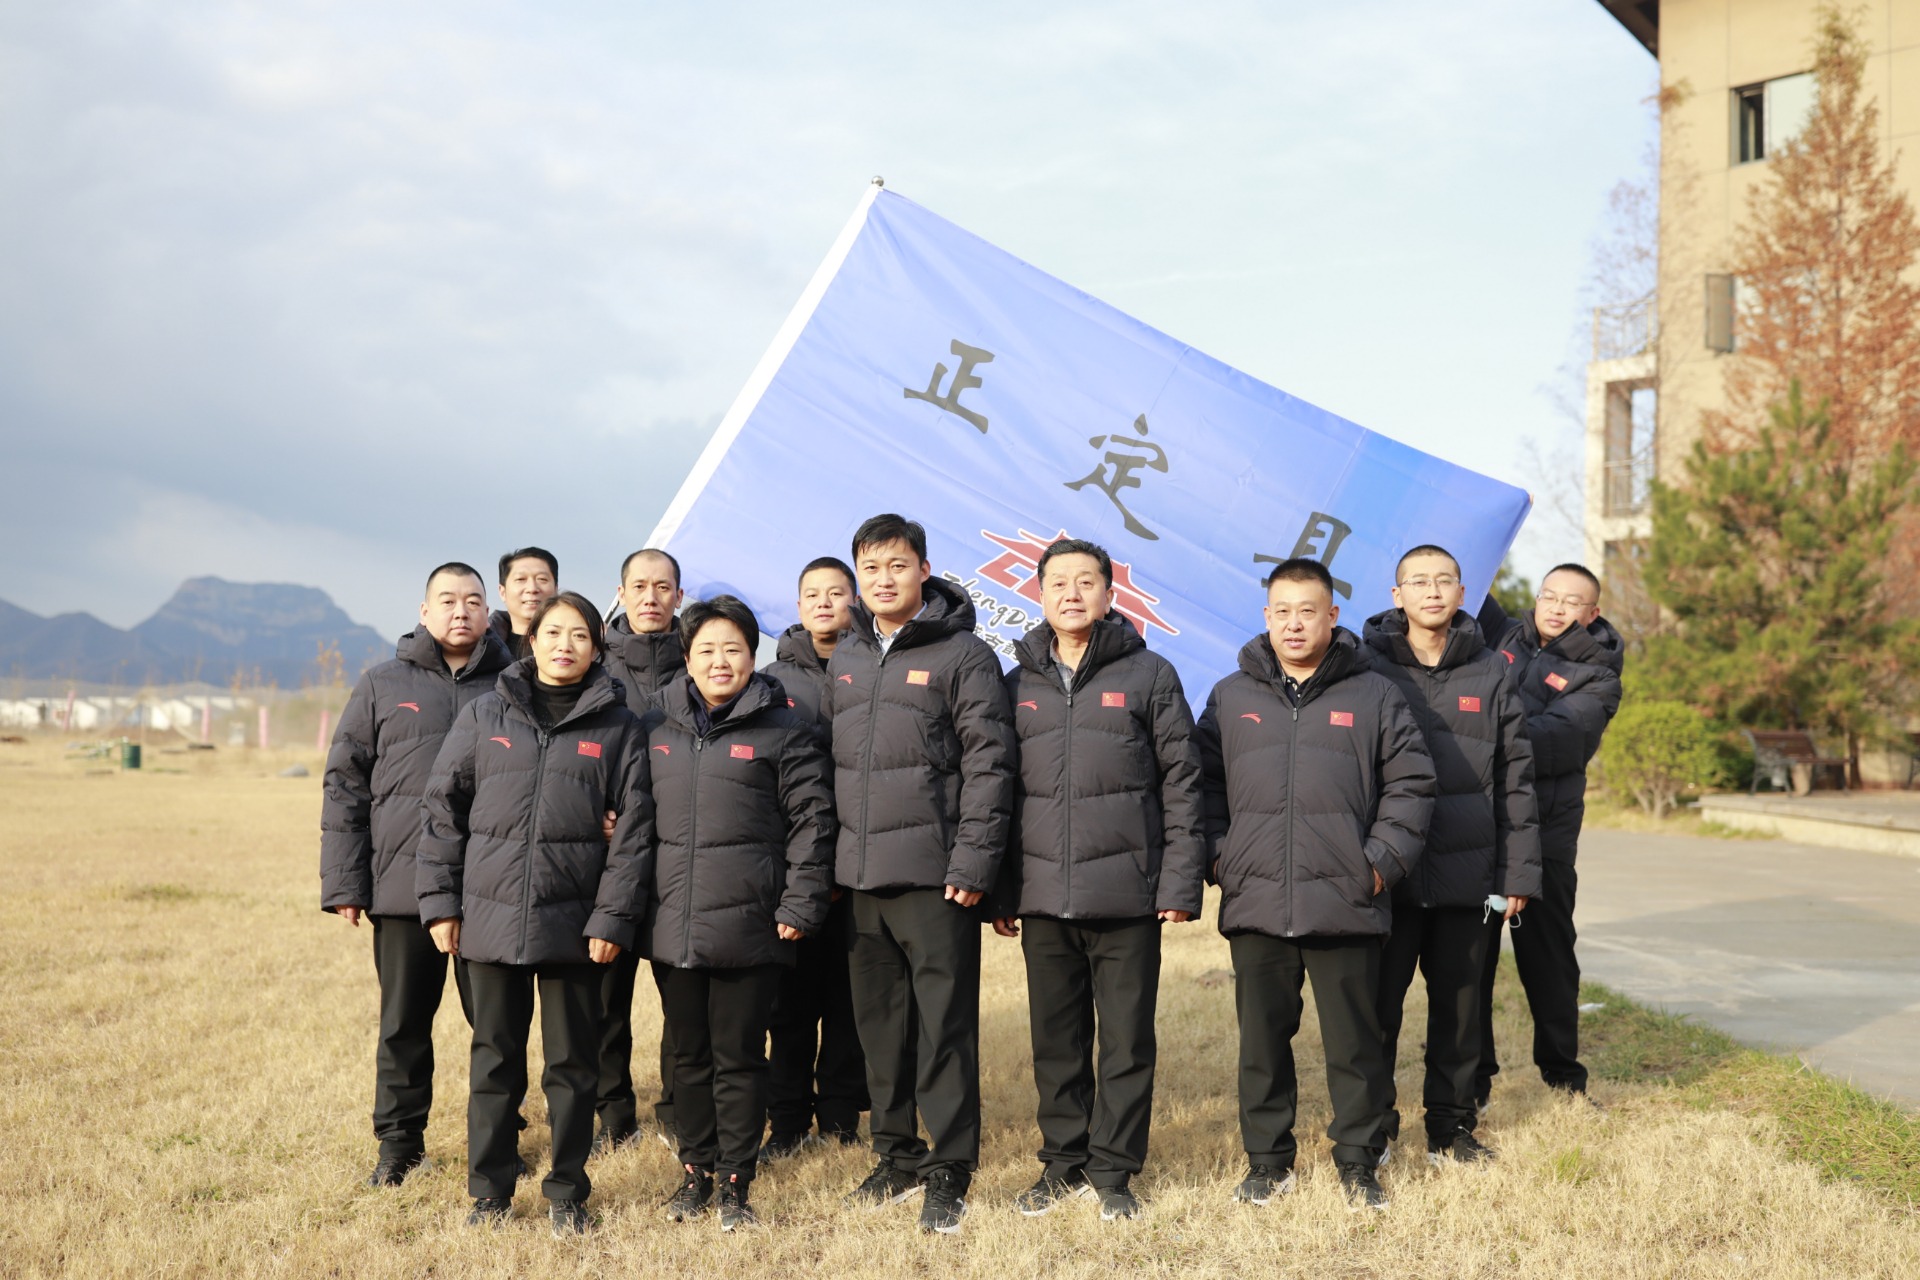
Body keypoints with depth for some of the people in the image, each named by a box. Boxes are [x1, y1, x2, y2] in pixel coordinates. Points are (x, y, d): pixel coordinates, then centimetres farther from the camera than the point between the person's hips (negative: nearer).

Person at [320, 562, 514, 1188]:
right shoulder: (382, 686, 7)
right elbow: (345, 785, 5)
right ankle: (400, 1141, 22)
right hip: (403, 884, 1)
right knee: (404, 1021, 9)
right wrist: (343, 883, -2)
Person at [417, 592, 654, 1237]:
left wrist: (613, 917, -7)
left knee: (572, 1061, 7)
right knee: (495, 1056, 9)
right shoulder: (485, 716, 6)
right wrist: (440, 901, 0)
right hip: (491, 914, 1)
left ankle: (567, 1192, 20)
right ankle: (489, 1190, 21)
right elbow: (442, 807, 6)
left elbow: (632, 825, -1)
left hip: (574, 924, -1)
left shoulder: (618, 726, 3)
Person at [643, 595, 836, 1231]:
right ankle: (696, 1170, 26)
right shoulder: (657, 728, 11)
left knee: (739, 1057, 4)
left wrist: (800, 905, -9)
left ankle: (736, 1179, 15)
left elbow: (811, 819, -4)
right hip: (671, 926, 4)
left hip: (748, 927, -4)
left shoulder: (783, 731, 0)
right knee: (689, 1054, 13)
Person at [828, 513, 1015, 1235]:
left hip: (934, 874, -6)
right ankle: (897, 1157, 25)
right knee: (880, 1026, 12)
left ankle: (949, 1173, 6)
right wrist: (827, 856, 12)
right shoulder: (844, 660, 15)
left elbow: (988, 765, -8)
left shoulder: (963, 654, -3)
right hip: (862, 876, 6)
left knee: (944, 1029, -2)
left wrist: (973, 860, -14)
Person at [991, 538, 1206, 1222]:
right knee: (1056, 1038, 10)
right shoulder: (1019, 685, 11)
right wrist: (998, 894, 8)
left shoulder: (1149, 675, 3)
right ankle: (1063, 1161, 23)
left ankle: (1114, 1169, 15)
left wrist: (1180, 884, -6)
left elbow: (1182, 784, 1)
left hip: (1126, 891, -3)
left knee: (1127, 1038, 3)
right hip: (1042, 896, 3)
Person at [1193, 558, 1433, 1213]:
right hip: (1255, 904, 2)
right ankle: (1267, 1159, 21)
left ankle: (1358, 1161, 19)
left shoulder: (1374, 696, 5)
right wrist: (1218, 856, 2)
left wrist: (1382, 860, -3)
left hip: (1346, 905, -1)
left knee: (1354, 1037, 5)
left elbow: (1411, 783, 5)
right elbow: (1204, 784, 14)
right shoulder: (1231, 697, 10)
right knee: (1262, 1038, 8)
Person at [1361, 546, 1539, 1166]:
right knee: (1378, 1000, 3)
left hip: (1465, 872, 2)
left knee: (1459, 1002, 10)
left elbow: (1516, 779, 9)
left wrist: (1518, 870, 4)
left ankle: (1451, 1121, 23)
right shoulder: (1366, 667, 0)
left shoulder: (1490, 673, 7)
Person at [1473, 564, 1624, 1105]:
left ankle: (1562, 1076, 21)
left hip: (1544, 834, -3)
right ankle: (1471, 1077, 16)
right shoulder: (1503, 638, 14)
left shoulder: (1596, 678, 1)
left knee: (1548, 958, 6)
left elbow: (1559, 736, -18)